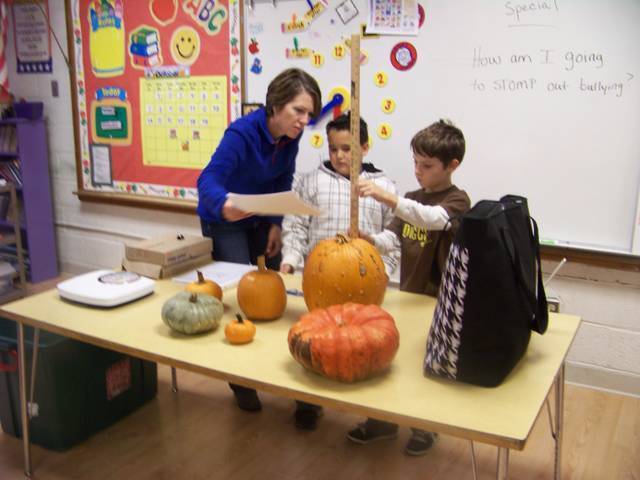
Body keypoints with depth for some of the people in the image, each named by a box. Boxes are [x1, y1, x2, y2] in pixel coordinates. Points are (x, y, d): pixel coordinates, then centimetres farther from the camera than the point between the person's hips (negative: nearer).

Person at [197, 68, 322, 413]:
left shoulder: (290, 135, -12)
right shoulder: (242, 133, -31)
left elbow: (283, 181, -1)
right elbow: (209, 178, -42)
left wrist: (276, 223, -8)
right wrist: (224, 205, -62)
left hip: (260, 218, 6)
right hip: (225, 219, -6)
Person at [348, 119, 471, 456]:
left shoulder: (457, 200, -12)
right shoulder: (412, 200, 10)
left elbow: (433, 218, -34)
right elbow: (392, 239, 1)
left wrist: (384, 196, -43)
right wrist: (369, 240, -21)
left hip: (439, 300, -6)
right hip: (408, 294, 6)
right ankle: (384, 420, 31)